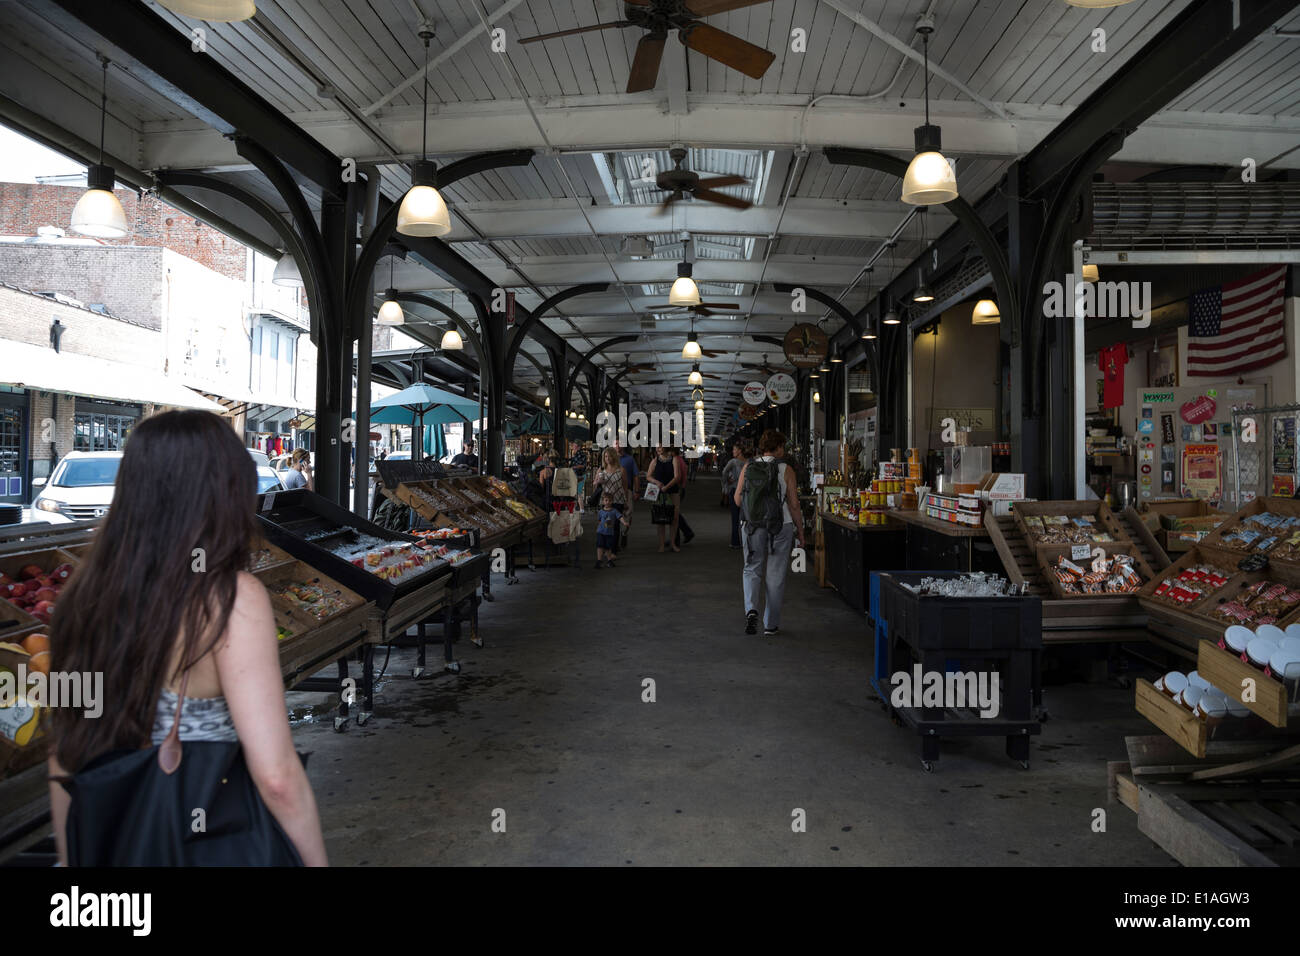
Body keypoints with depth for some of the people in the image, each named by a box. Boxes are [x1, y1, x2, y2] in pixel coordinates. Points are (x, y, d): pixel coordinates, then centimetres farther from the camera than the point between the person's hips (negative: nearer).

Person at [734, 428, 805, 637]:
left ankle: (751, 609, -9)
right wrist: (800, 530, 4)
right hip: (780, 527, -2)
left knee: (752, 569, 16)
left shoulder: (748, 467, 0)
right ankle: (771, 624, 15)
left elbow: (737, 499, 1)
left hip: (753, 526, 2)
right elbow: (794, 504, -7)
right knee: (775, 575, 9)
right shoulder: (786, 470, -7)